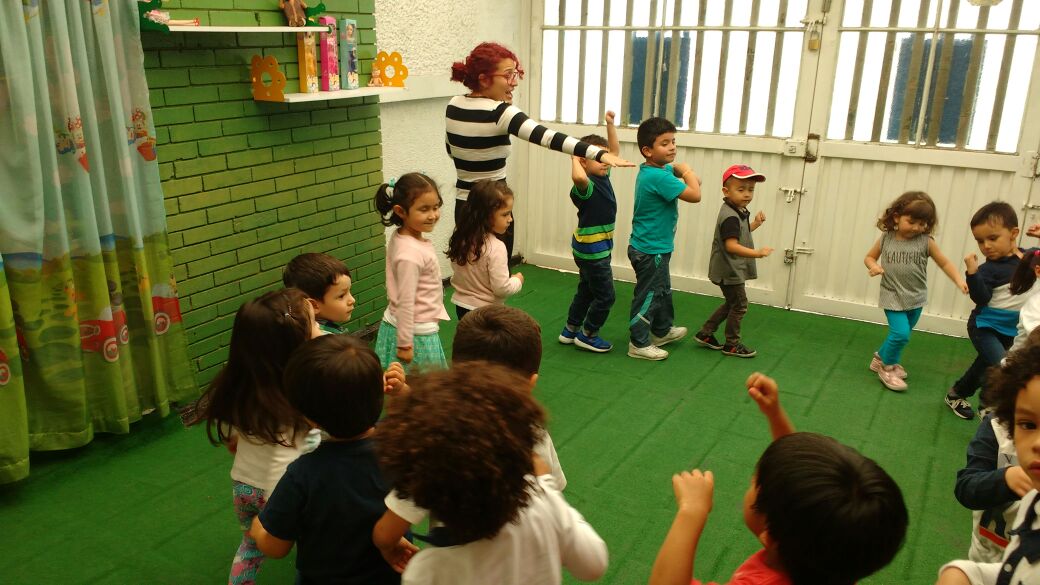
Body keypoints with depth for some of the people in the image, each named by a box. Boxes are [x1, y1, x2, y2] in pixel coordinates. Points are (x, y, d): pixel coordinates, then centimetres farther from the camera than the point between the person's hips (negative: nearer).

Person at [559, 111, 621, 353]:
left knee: (586, 291, 21)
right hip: (591, 250, -9)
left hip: (597, 248, 9)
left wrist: (610, 124, 6)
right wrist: (575, 159, -30)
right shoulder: (586, 185, -24)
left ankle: (570, 331, 34)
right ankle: (587, 335, 18)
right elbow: (578, 177, -49)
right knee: (605, 296, 2)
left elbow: (615, 150, 15)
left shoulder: (603, 177, 3)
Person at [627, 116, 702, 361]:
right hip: (650, 251, -10)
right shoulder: (658, 177, -27)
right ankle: (638, 344, 15)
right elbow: (695, 195, -27)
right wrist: (687, 172, -11)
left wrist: (680, 170, -6)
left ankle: (662, 331, 42)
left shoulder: (660, 168, 4)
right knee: (648, 296, 3)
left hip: (655, 248, 10)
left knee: (663, 291, 25)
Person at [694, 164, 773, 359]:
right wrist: (756, 253, -38)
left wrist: (755, 224, 10)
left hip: (731, 270, 10)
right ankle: (732, 344, 16)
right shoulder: (730, 217, -24)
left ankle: (705, 333, 27)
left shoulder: (738, 212, 7)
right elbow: (731, 245, -33)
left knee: (731, 303, 21)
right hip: (729, 271, -10)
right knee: (739, 306, 3)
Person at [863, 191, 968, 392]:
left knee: (902, 335, 16)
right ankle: (887, 367, 10)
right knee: (900, 333, -14)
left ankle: (882, 358, 41)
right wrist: (874, 266, -17)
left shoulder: (925, 242, -9)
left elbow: (944, 263, -2)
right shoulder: (886, 239, -8)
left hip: (916, 299, 3)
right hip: (893, 297, -3)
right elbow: (869, 257, 5)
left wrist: (959, 280, -16)